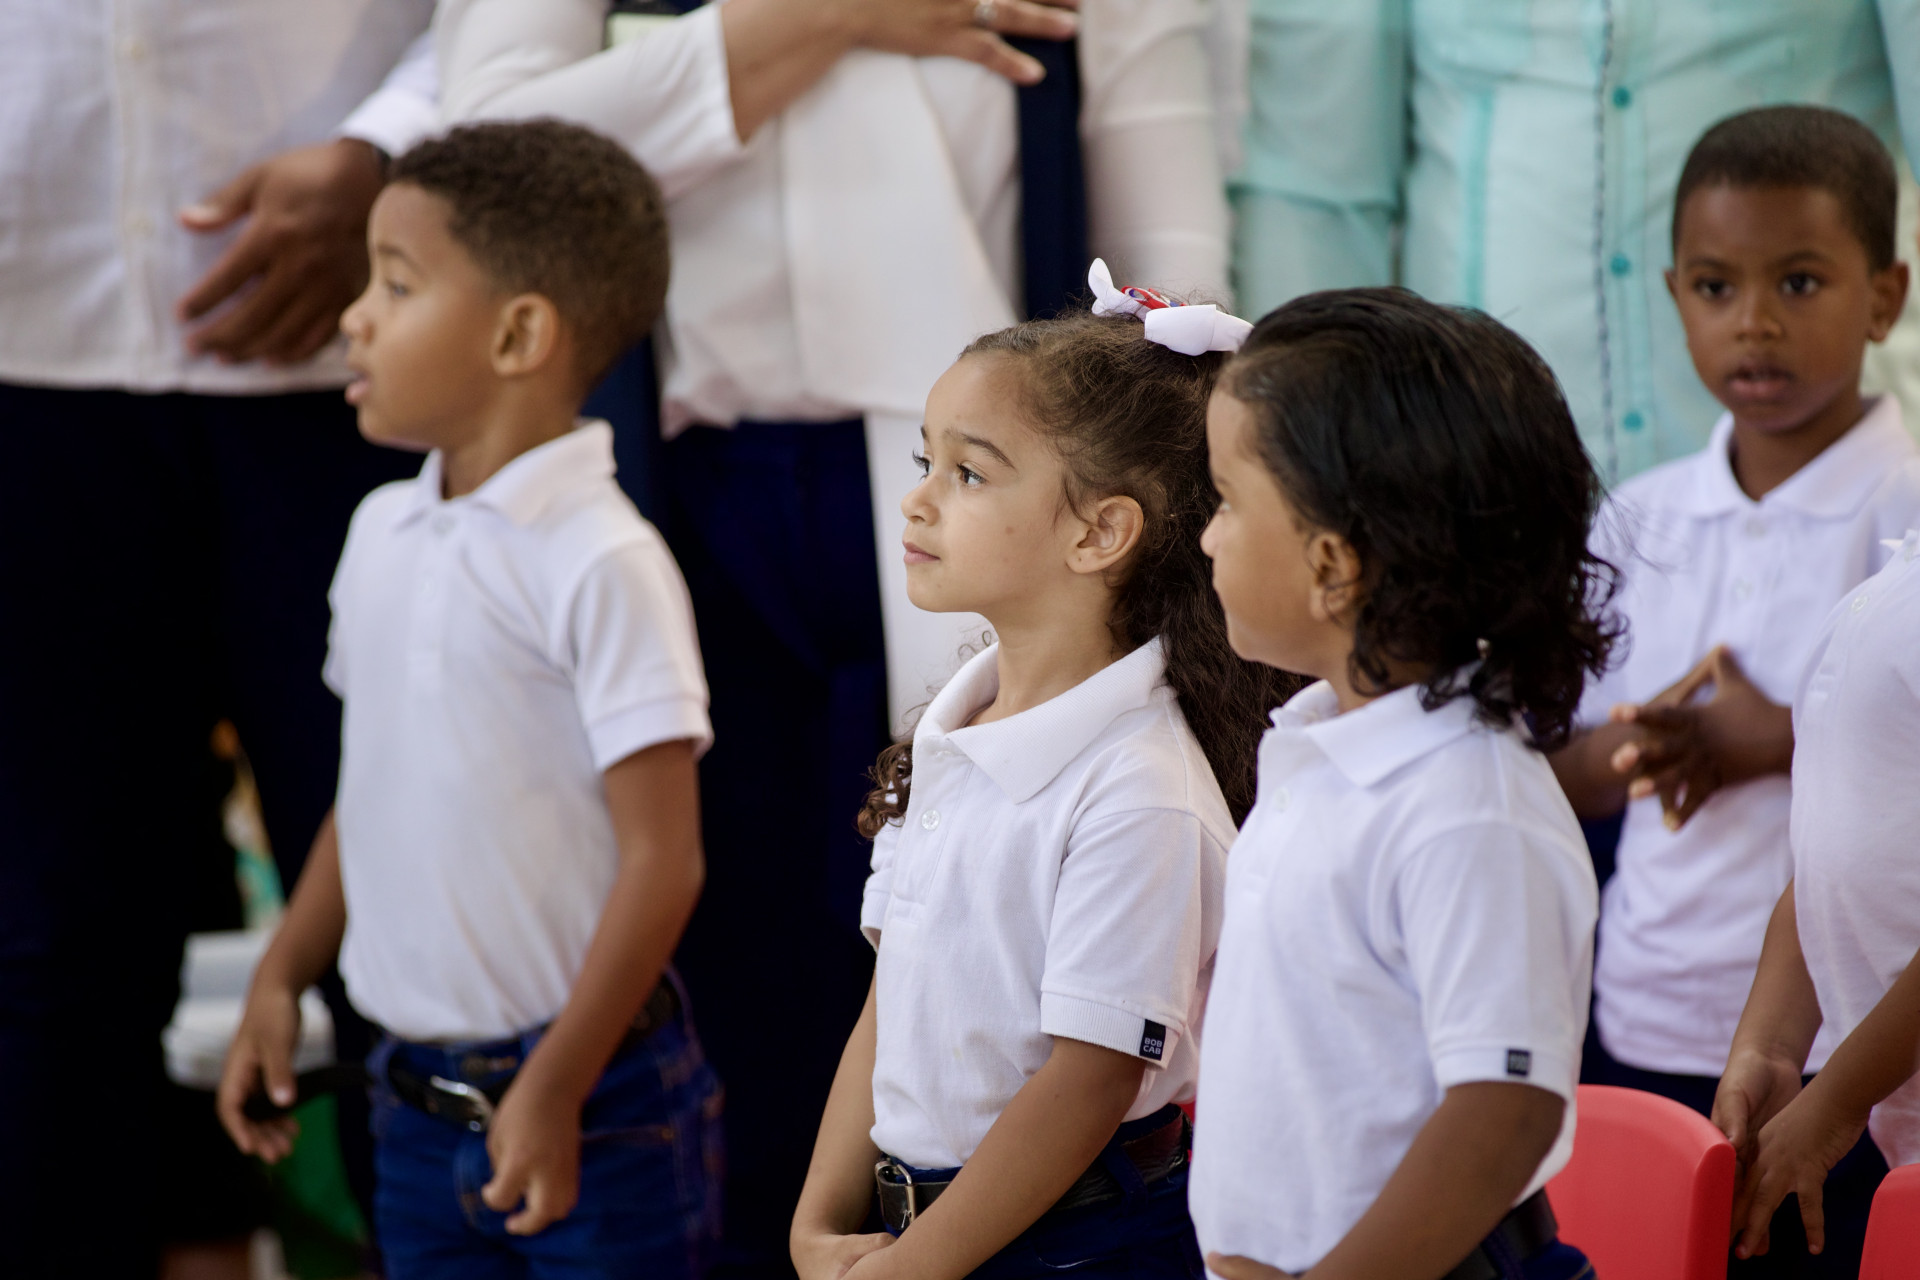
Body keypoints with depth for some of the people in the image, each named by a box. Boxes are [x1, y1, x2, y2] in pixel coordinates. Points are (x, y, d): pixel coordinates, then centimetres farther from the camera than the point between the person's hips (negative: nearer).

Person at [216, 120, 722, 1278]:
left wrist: (552, 1093, -18)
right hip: (416, 1095, 7)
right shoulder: (383, 531, 6)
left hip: (592, 1093, -7)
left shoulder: (602, 564, -16)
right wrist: (282, 978, 12)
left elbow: (662, 859, -17)